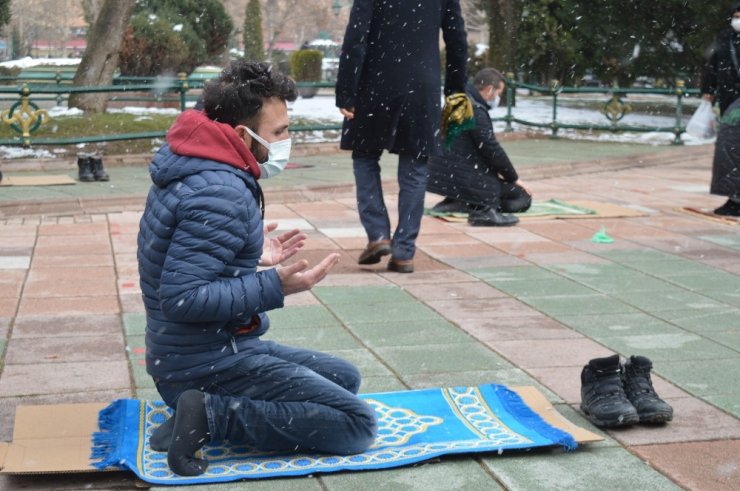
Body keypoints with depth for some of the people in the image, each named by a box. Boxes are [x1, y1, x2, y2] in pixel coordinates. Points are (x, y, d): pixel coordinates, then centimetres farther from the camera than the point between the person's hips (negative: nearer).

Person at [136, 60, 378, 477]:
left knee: (345, 378, 21)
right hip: (210, 363, -10)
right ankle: (212, 416, -13)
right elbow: (182, 298, -29)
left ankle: (211, 408, 6)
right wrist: (274, 287, -25)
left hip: (194, 355, 10)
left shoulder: (197, 171, 8)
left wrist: (253, 257, 13)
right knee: (357, 424, -11)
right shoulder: (221, 194, -24)